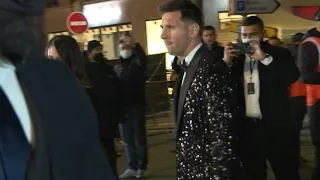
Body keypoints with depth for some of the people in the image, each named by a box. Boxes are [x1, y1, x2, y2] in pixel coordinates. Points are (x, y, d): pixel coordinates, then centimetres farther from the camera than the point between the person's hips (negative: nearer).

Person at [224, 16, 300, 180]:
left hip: (276, 127, -3)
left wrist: (264, 58, -25)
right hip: (247, 128, 3)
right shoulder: (235, 57, 5)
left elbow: (292, 76, -19)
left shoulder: (278, 54, -1)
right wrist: (226, 61, -15)